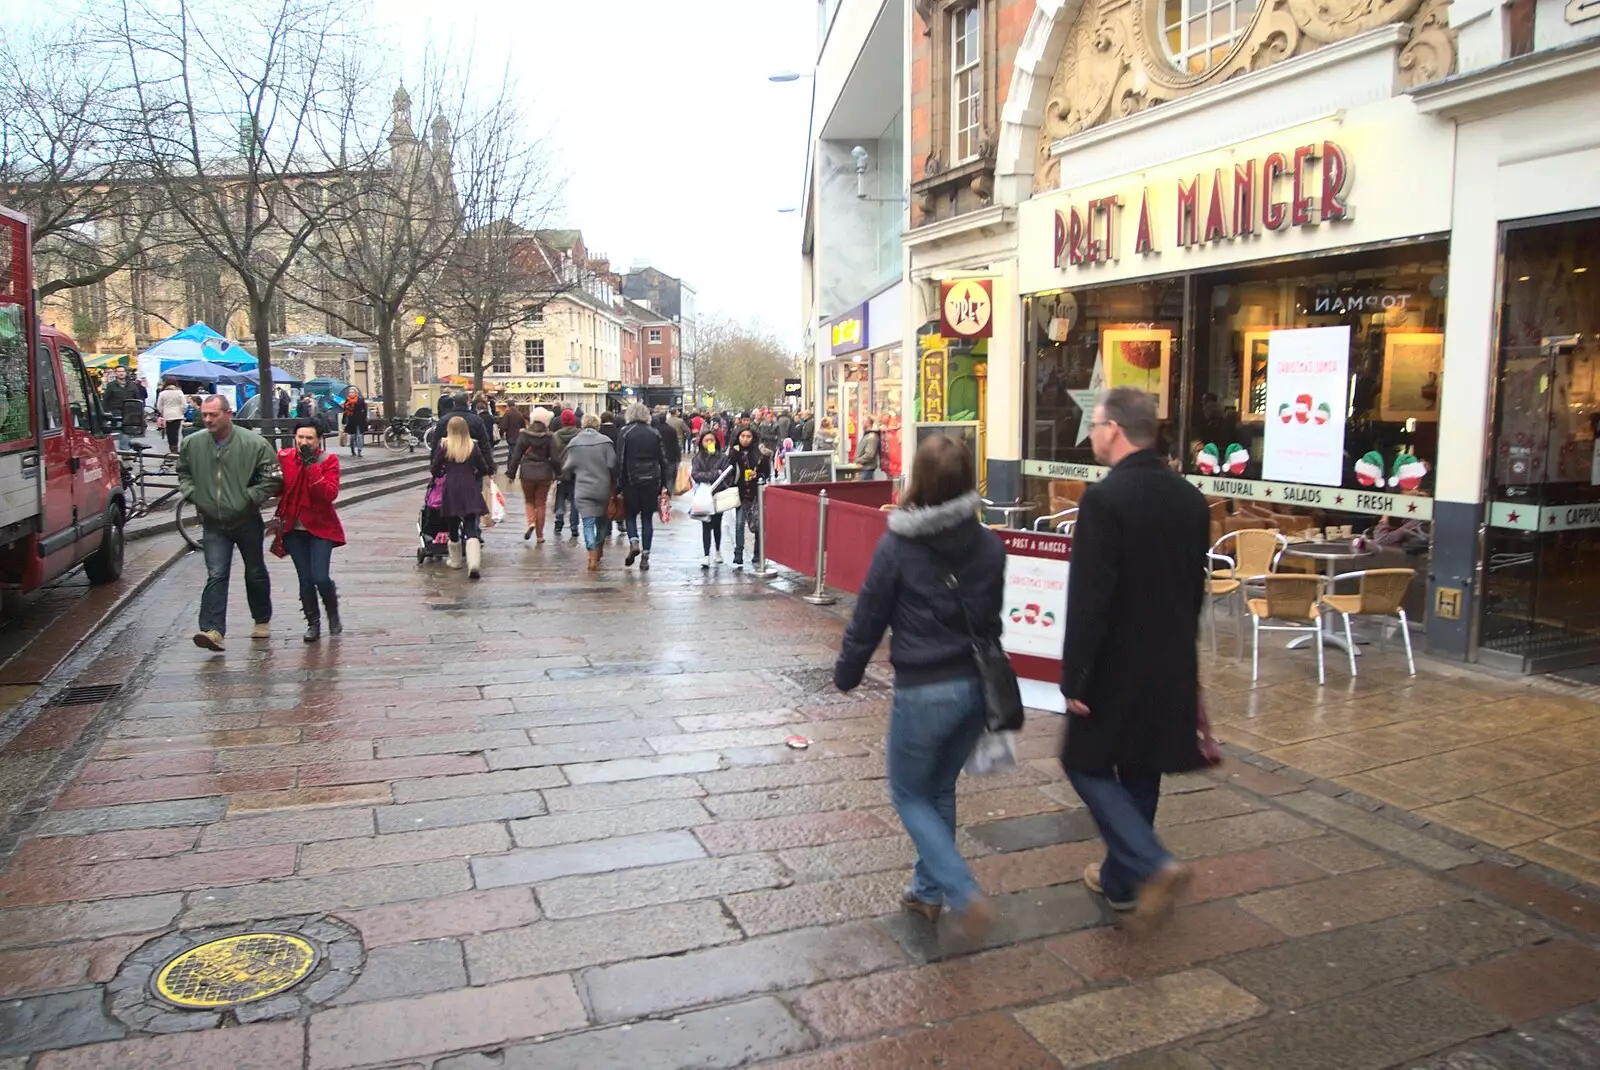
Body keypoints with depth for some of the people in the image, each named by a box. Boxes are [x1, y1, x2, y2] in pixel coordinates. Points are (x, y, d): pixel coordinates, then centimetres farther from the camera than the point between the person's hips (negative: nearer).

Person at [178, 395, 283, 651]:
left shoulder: (254, 443, -12)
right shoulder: (191, 444, -1)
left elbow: (272, 478, -8)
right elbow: (183, 473, 17)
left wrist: (249, 498, -16)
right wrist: (192, 494, -1)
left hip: (247, 521, -1)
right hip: (213, 524, 1)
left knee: (255, 573, 14)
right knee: (216, 575, -9)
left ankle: (262, 621, 32)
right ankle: (213, 630, -14)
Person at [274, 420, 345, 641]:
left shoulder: (328, 460, -8)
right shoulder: (283, 457, -1)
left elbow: (330, 494, -22)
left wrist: (311, 465, -25)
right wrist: (279, 516, -4)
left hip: (321, 527, -2)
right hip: (293, 529, 2)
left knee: (320, 577, -12)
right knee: (305, 579, 3)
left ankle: (333, 614, 17)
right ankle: (313, 623, 20)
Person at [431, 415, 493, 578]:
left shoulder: (443, 445, -2)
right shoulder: (473, 446, 0)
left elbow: (435, 470, 0)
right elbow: (484, 469, 4)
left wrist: (441, 475, 22)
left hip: (451, 489, 0)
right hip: (470, 489, 0)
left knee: (454, 526, 16)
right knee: (471, 527, -5)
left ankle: (455, 560, 31)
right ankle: (474, 563, -21)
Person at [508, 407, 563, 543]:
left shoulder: (524, 435, -4)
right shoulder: (549, 438, -6)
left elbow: (516, 455, -3)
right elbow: (555, 458, -8)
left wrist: (511, 472, 5)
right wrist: (557, 473, 5)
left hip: (527, 474, 0)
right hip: (544, 474, 0)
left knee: (529, 501, 20)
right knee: (541, 503, 10)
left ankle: (531, 522, -7)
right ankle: (540, 535, 12)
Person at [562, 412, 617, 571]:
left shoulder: (575, 442, -2)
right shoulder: (605, 441, -5)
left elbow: (567, 468, 1)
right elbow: (612, 465, -8)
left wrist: (571, 477, 22)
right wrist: (611, 480, 9)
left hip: (583, 489, -1)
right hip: (603, 488, 1)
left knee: (588, 522, -2)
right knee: (601, 520, 20)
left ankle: (593, 557, -15)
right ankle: (599, 550, 34)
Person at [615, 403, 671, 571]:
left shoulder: (624, 433, -3)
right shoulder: (655, 434, 6)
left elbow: (620, 460, -6)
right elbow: (663, 460, 6)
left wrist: (619, 483, -1)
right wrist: (664, 485, 11)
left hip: (631, 481, -2)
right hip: (651, 481, 2)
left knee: (630, 514, 14)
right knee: (647, 518, 6)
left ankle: (634, 542, -11)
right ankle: (645, 556, 3)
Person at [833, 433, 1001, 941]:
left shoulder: (897, 546, -15)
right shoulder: (989, 545, -1)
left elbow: (867, 618, -7)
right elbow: (991, 618, 11)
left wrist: (846, 673, 9)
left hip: (923, 690, -5)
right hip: (977, 684, 5)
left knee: (909, 794, 14)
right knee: (940, 790, 23)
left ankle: (966, 894, 0)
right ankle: (928, 890, 33)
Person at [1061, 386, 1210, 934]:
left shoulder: (1104, 499, -20)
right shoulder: (1190, 498, 3)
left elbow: (1088, 600, -22)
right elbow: (1195, 587, 12)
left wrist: (1074, 677, -15)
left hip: (1118, 664, -7)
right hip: (1173, 664, 7)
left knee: (1086, 763, 10)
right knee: (1140, 772, 18)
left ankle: (1152, 865, -4)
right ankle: (1121, 880, 32)